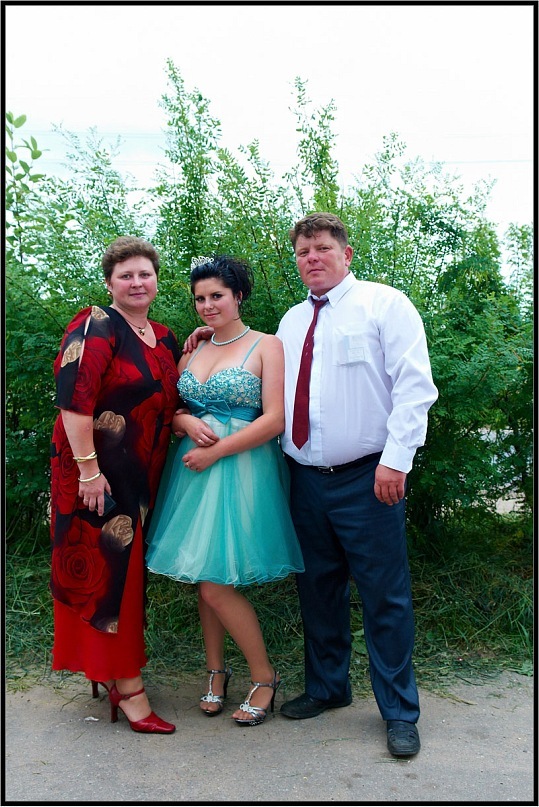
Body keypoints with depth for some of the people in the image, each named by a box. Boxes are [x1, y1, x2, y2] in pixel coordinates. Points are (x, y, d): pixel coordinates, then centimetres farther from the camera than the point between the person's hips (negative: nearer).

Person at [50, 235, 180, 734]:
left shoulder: (165, 339, 13)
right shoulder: (96, 328, -10)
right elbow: (74, 398, -19)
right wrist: (88, 469, -23)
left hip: (143, 478, 7)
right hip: (99, 473, -7)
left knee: (129, 567, 13)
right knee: (108, 568, -2)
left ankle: (107, 670, 29)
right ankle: (128, 685, 7)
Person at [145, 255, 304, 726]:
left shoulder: (266, 346, -3)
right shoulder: (192, 351, 14)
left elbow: (274, 420, -11)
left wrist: (215, 452, -13)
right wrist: (188, 423, -8)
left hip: (241, 470, -6)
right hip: (193, 468, 6)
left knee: (216, 585, -8)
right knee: (202, 582, 8)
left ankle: (265, 676, 12)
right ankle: (216, 671, 28)